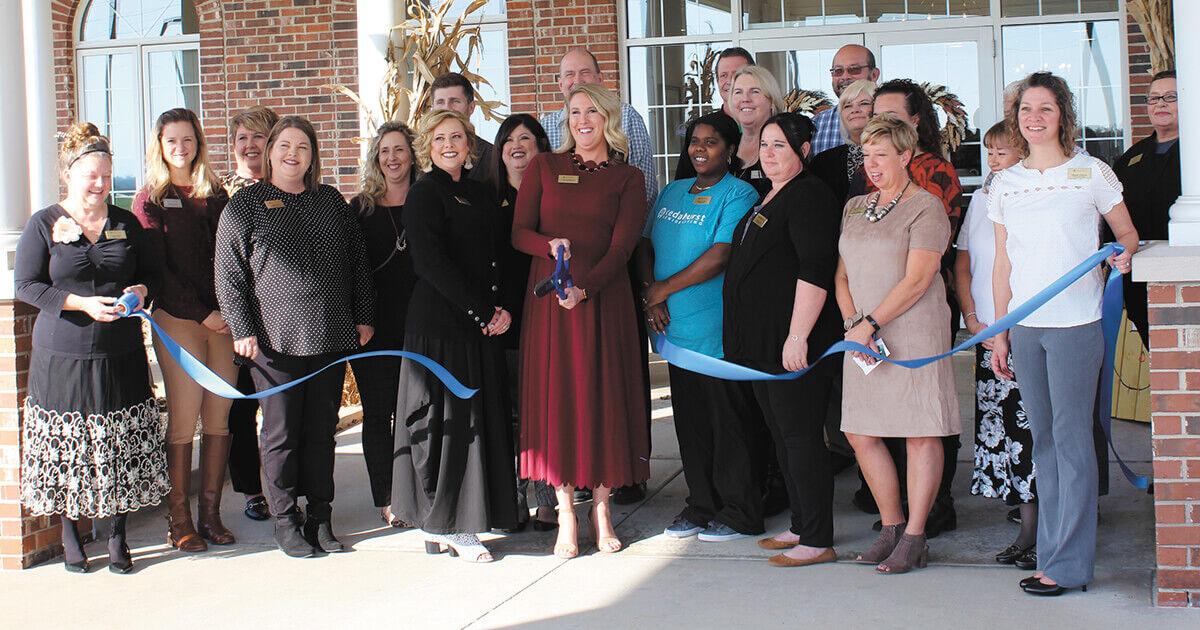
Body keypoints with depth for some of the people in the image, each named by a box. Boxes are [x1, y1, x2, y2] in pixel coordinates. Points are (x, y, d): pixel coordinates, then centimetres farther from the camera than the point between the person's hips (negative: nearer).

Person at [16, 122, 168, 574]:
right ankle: (70, 536, 19)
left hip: (121, 355, 2)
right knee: (66, 448, 3)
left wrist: (140, 291, -5)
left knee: (122, 448, 2)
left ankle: (117, 536, 15)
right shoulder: (44, 225, 0)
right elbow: (27, 287, -4)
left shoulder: (126, 224, 10)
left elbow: (149, 272, 18)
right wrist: (83, 303, -15)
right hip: (63, 358, -2)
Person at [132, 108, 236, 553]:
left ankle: (211, 511, 9)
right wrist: (201, 314, -10)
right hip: (177, 319, -4)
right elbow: (157, 268, -3)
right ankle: (179, 517, 1)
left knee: (218, 417, 3)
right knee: (183, 418, -5)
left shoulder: (215, 195, 15)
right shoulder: (150, 200, 4)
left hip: (222, 317, 4)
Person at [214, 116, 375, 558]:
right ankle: (285, 521, 13)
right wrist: (242, 330, -9)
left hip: (330, 337, 3)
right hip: (275, 339, -3)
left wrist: (363, 317, 10)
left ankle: (320, 518, 18)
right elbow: (229, 275, -2)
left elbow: (357, 262, 16)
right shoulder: (246, 205, 2)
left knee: (322, 430, 8)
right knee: (282, 433, 2)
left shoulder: (331, 201, 13)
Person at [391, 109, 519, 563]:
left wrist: (504, 308, -2)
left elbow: (499, 256, 15)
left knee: (481, 417, 7)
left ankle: (445, 523, 14)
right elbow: (432, 262, -14)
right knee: (448, 418, -5)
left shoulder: (481, 195, 15)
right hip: (440, 324, -7)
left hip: (483, 324, 7)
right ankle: (447, 526, 3)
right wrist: (482, 312, -14)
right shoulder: (424, 195, -6)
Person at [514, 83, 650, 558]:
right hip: (548, 297, 1)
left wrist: (584, 287, -19)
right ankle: (566, 514, 4)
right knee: (555, 395, -1)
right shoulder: (544, 167, 9)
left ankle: (601, 508, 10)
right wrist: (550, 246, -18)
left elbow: (622, 247, -4)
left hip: (603, 297, 0)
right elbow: (519, 232, 4)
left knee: (604, 395, 1)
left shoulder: (627, 179, 6)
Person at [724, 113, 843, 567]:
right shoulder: (769, 198, 18)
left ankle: (818, 541, -1)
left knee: (801, 436, -6)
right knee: (782, 435, 14)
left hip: (792, 342, -10)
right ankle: (801, 525, 24)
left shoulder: (809, 197, -12)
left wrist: (798, 335, -25)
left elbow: (815, 270, -21)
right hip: (762, 342, 10)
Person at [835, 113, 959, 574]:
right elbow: (842, 275, 14)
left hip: (913, 333, -7)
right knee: (860, 433, 6)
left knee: (921, 432, -1)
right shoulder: (855, 208, 16)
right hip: (863, 335, 7)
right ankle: (892, 527, 20)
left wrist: (870, 323, -15)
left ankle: (914, 538, 6)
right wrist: (852, 322, -3)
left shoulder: (925, 207, -4)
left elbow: (916, 280, -12)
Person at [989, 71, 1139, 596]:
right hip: (1024, 328, 4)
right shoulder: (1004, 185, 9)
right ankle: (1050, 549, 18)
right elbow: (1003, 264, 12)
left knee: (1070, 436, -3)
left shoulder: (1090, 173, -1)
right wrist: (999, 332, 9)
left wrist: (1123, 255, -16)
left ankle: (1068, 564, 2)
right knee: (1042, 439, 9)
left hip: (1075, 324, -4)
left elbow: (1127, 233, 7)